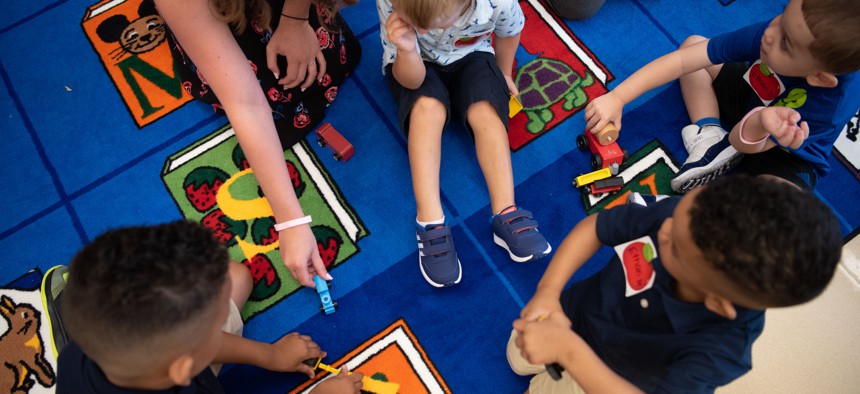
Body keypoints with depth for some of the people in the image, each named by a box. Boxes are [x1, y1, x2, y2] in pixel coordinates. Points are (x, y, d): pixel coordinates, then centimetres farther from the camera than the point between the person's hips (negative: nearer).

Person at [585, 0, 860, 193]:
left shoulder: (831, 106, -38)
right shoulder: (772, 33, -31)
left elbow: (743, 144, -31)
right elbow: (683, 60, -31)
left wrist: (758, 124, -56)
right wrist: (617, 97, -35)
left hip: (788, 155, -5)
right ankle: (710, 140, -15)